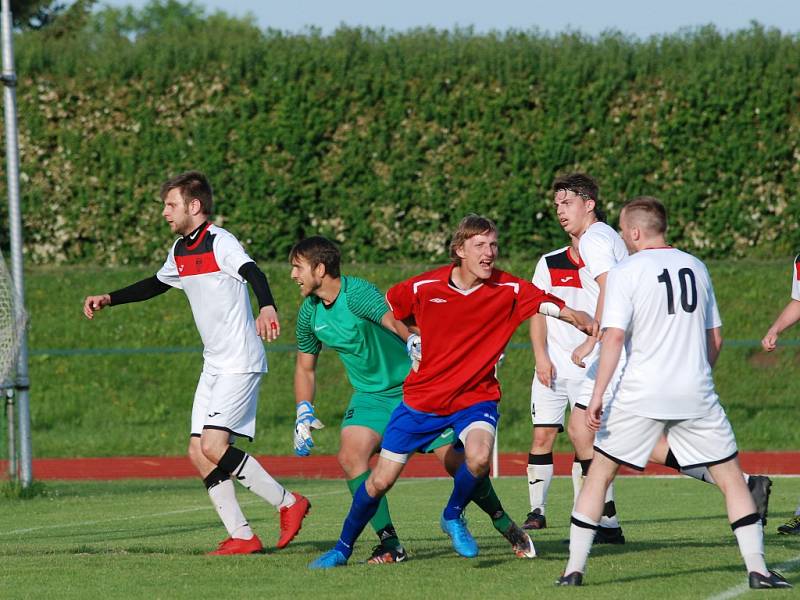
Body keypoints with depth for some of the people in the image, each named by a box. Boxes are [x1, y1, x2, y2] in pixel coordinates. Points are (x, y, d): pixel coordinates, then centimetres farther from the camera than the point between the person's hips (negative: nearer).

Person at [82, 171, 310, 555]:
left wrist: (267, 307, -51)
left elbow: (253, 274, -31)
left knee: (214, 447, -18)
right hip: (214, 365, 9)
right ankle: (241, 536, 3)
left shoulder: (219, 242, -13)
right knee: (199, 453, 1)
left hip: (241, 362, -9)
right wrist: (108, 300, 29)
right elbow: (155, 285, 33)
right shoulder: (180, 251, 14)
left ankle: (288, 504, -7)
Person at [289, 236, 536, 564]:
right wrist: (303, 413, 1)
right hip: (370, 396, 5)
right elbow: (305, 367, 13)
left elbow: (392, 319, -41)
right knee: (350, 456, -20)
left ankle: (507, 526, 17)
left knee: (455, 461, -7)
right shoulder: (309, 314, -1)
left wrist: (415, 342, -62)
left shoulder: (356, 292, -23)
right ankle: (390, 544, -14)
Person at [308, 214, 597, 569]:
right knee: (380, 480, 2)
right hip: (422, 398, 1)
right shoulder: (424, 288, -10)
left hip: (476, 397, -1)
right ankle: (344, 547, 27)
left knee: (479, 456, -31)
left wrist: (592, 327, -40)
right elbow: (385, 309, 10)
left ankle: (453, 516, 1)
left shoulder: (509, 290, -12)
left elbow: (561, 310, -23)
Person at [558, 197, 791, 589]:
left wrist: (597, 396, -13)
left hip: (640, 395, -3)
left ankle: (574, 568, 8)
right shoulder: (696, 267, 10)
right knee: (731, 480, 8)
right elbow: (715, 339, 14)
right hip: (696, 395, 3)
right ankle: (757, 569, -1)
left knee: (599, 474, 11)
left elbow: (614, 336, -13)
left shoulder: (625, 272, -4)